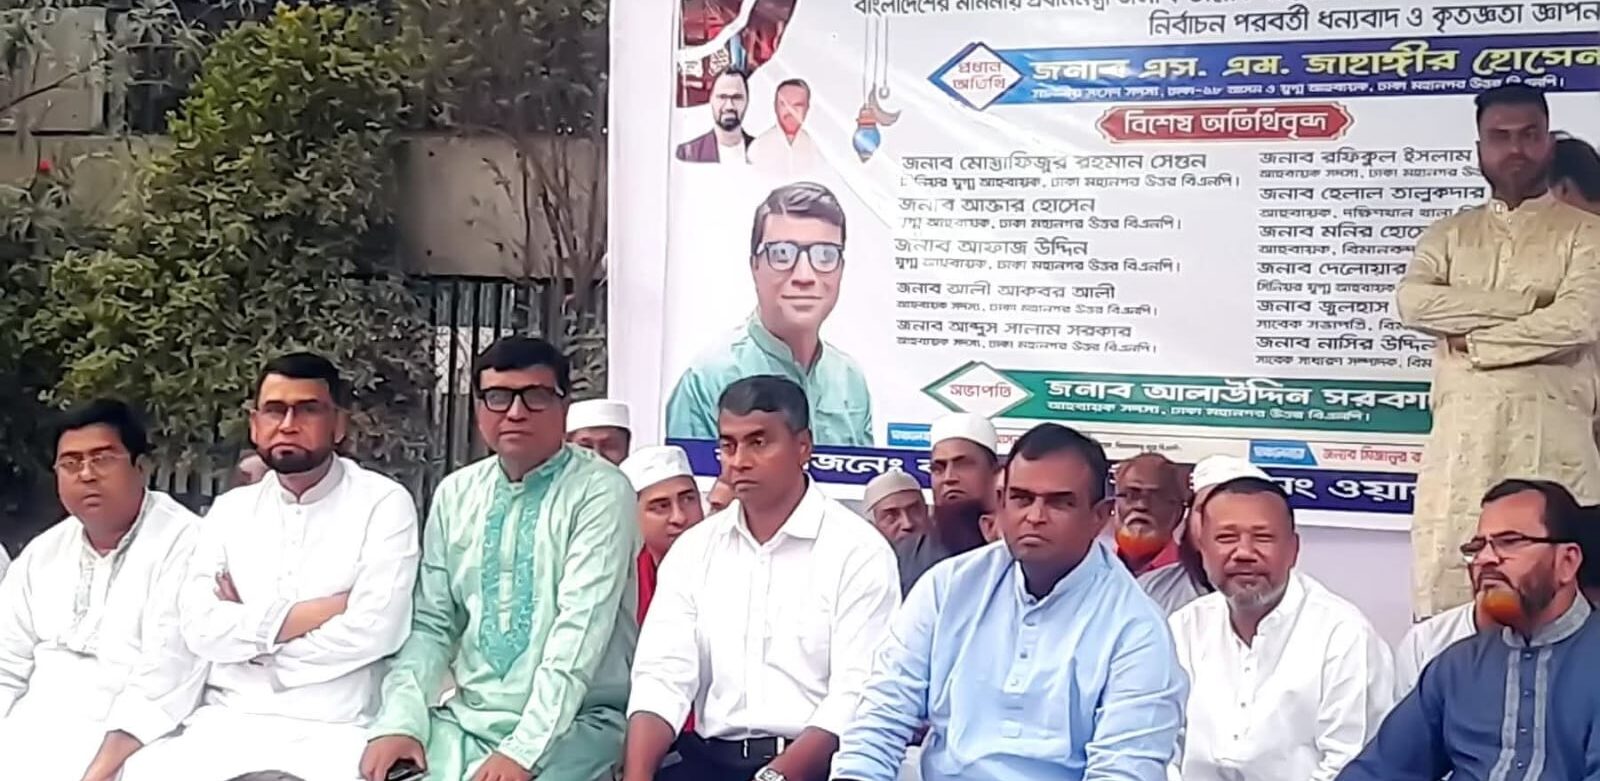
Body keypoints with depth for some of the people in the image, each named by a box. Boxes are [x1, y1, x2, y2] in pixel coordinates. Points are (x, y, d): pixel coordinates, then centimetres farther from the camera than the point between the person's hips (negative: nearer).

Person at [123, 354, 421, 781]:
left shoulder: (384, 503, -1)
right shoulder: (230, 509, 13)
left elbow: (372, 631, -13)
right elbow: (199, 627, 1)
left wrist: (247, 627, -2)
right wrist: (305, 614, -11)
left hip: (331, 730, -4)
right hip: (226, 721, 4)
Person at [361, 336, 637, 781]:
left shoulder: (600, 491, -8)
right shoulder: (455, 494, 9)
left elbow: (580, 629, -16)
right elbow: (430, 623, 9)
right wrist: (400, 721, -7)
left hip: (571, 723, -4)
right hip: (465, 721, 4)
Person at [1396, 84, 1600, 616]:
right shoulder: (1449, 233, 16)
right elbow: (1412, 302, -3)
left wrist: (1475, 341, -4)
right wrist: (1525, 303, -6)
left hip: (1551, 434, -3)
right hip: (1460, 434, 3)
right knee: (1445, 586, 0)